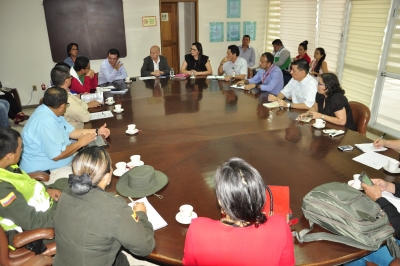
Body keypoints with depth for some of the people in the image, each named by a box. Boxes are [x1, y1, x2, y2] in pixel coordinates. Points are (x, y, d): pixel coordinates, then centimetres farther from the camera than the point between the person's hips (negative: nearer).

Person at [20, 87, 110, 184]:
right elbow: (57, 155, -29)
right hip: (44, 172, -10)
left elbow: (71, 132, 13)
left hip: (51, 164, 10)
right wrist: (80, 143, -17)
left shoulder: (50, 112, 2)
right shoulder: (45, 121, -30)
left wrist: (97, 131, 7)